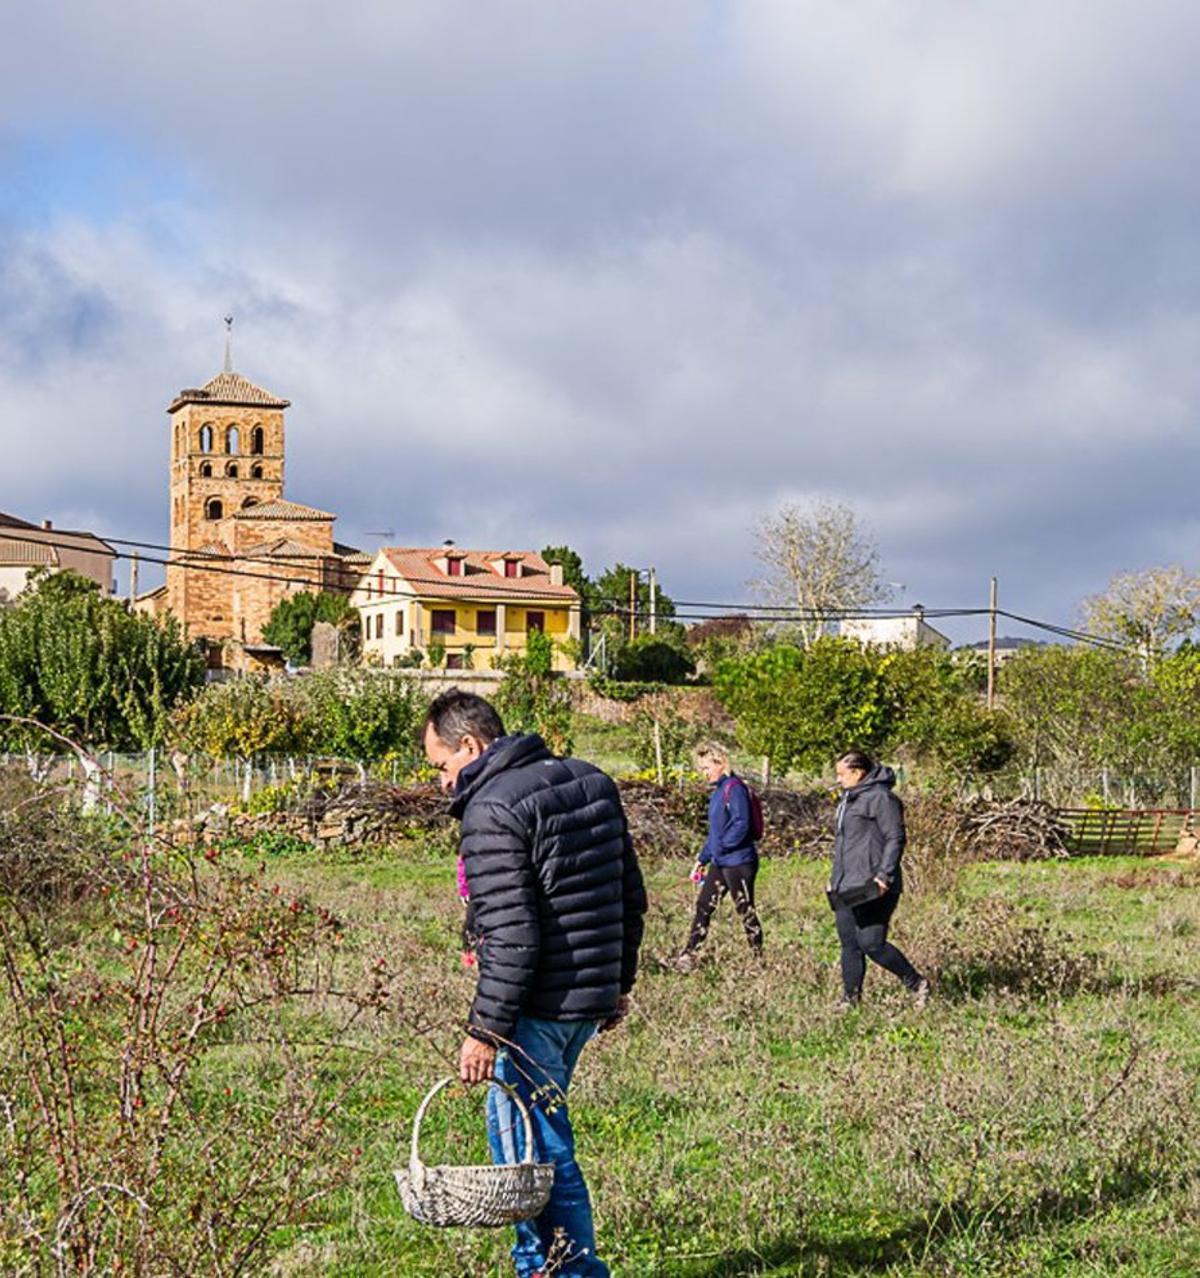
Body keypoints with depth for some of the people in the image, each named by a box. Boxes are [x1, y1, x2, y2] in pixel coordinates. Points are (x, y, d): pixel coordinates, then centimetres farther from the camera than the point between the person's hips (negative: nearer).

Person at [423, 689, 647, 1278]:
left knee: (535, 1149, -1)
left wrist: (484, 1031, -16)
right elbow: (631, 896, 17)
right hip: (592, 997, 10)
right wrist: (618, 982, 25)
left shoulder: (492, 810, -16)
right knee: (515, 1130, 20)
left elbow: (511, 938, -21)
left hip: (537, 1007, -10)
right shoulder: (591, 782, 11)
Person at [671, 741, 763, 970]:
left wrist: (721, 847, -20)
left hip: (738, 862, -9)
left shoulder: (735, 788, -15)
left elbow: (741, 824, -24)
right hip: (720, 863, 9)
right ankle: (689, 955, 12)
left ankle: (758, 958, 13)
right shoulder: (718, 790, 14)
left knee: (746, 911, 1)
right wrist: (702, 859, 21)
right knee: (703, 906, 8)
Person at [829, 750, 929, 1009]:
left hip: (871, 888, -10)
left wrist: (883, 875, -22)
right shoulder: (849, 799, 19)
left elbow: (895, 839, -16)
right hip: (846, 888, 10)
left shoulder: (880, 798, -11)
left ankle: (917, 984, 4)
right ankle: (850, 999, 15)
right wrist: (835, 878, 25)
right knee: (849, 945, 9)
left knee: (871, 943, -11)